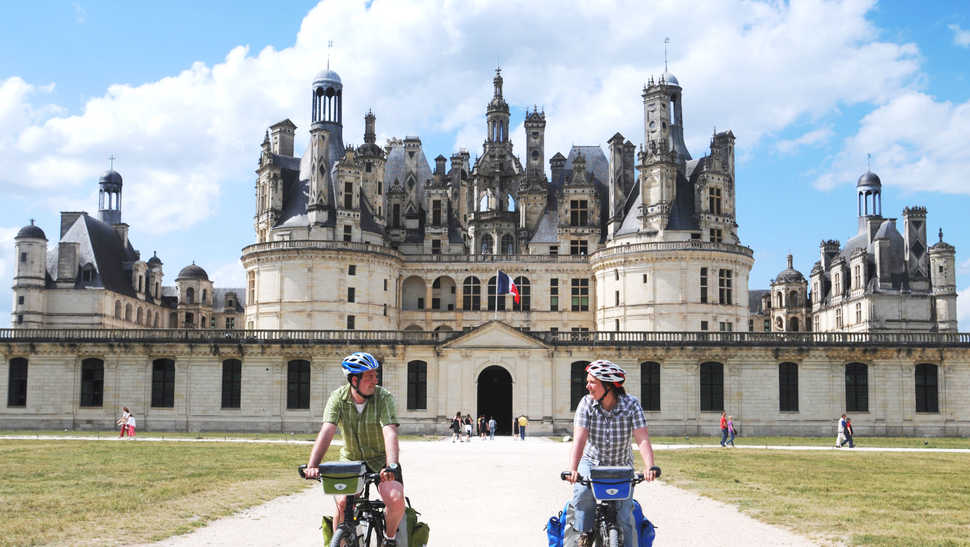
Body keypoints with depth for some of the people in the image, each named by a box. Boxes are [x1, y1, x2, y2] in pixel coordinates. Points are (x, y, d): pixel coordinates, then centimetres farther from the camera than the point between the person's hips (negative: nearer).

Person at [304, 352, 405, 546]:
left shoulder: (384, 397, -16)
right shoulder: (338, 397, -11)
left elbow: (390, 432, -29)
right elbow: (327, 431, -22)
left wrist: (392, 465, -45)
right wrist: (312, 465, -35)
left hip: (380, 460, -1)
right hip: (350, 460, 1)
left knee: (396, 500, -22)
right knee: (342, 504, -19)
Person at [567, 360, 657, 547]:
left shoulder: (631, 405, -15)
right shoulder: (587, 403, -14)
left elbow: (642, 439, -24)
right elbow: (579, 438, -24)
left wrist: (649, 467, -41)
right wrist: (573, 469, -39)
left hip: (622, 466, 0)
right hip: (592, 462, 0)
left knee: (624, 516, -9)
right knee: (582, 491, -29)